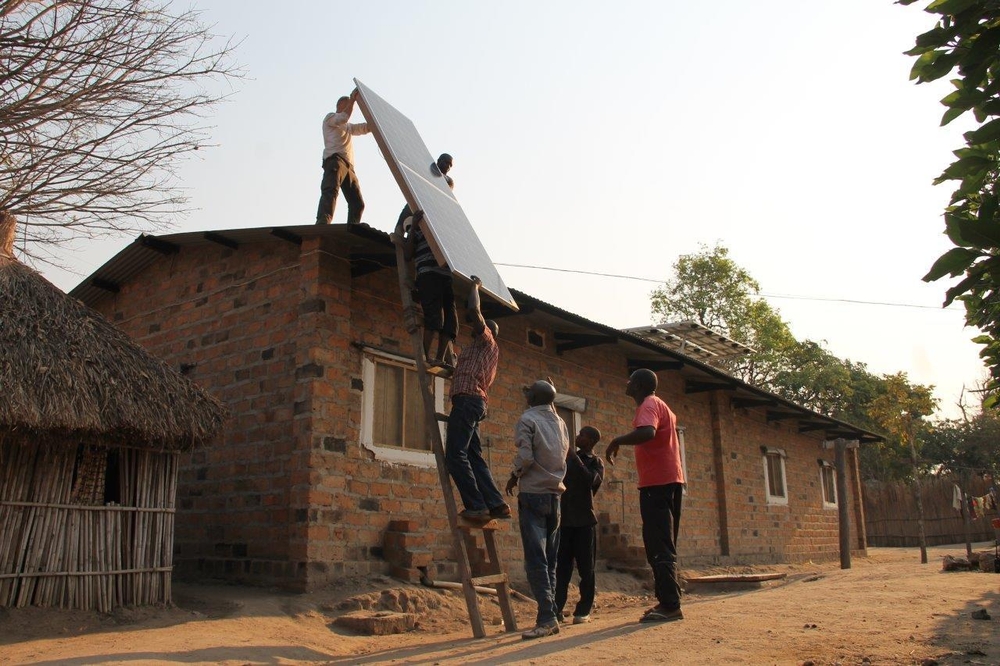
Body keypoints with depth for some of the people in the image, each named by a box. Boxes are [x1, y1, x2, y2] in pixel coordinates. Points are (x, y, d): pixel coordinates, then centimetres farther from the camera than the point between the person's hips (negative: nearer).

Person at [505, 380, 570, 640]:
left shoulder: (527, 419, -7)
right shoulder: (560, 422, 12)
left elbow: (525, 457, -17)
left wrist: (514, 477, 0)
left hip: (533, 493, -6)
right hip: (555, 494, 6)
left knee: (536, 559, -8)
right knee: (550, 559, 9)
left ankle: (546, 618, -13)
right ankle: (552, 615, 10)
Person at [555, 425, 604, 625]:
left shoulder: (596, 463, 1)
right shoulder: (569, 458, 14)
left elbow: (590, 480, -19)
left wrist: (574, 457, -15)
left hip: (584, 520, -4)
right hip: (564, 519, 4)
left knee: (586, 568, 1)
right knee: (561, 567, 2)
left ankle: (584, 610, 8)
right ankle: (557, 609, 4)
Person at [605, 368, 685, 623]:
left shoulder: (648, 405, -12)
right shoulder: (659, 405, 20)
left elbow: (646, 433, -32)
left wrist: (616, 441, -20)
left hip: (657, 483, -11)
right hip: (668, 480, 11)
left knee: (659, 547, -11)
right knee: (663, 546, 12)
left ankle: (669, 605, -12)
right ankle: (668, 602, 15)